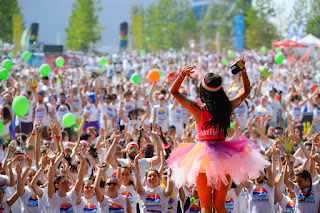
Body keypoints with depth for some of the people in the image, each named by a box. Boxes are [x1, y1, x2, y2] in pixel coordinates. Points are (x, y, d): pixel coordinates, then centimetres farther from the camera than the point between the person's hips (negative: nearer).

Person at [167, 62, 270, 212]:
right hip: (224, 155, 3)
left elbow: (174, 91, 0)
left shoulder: (198, 110, -10)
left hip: (204, 157, -3)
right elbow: (246, 91, 15)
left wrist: (182, 75, -13)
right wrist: (243, 70, 12)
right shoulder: (227, 107, -3)